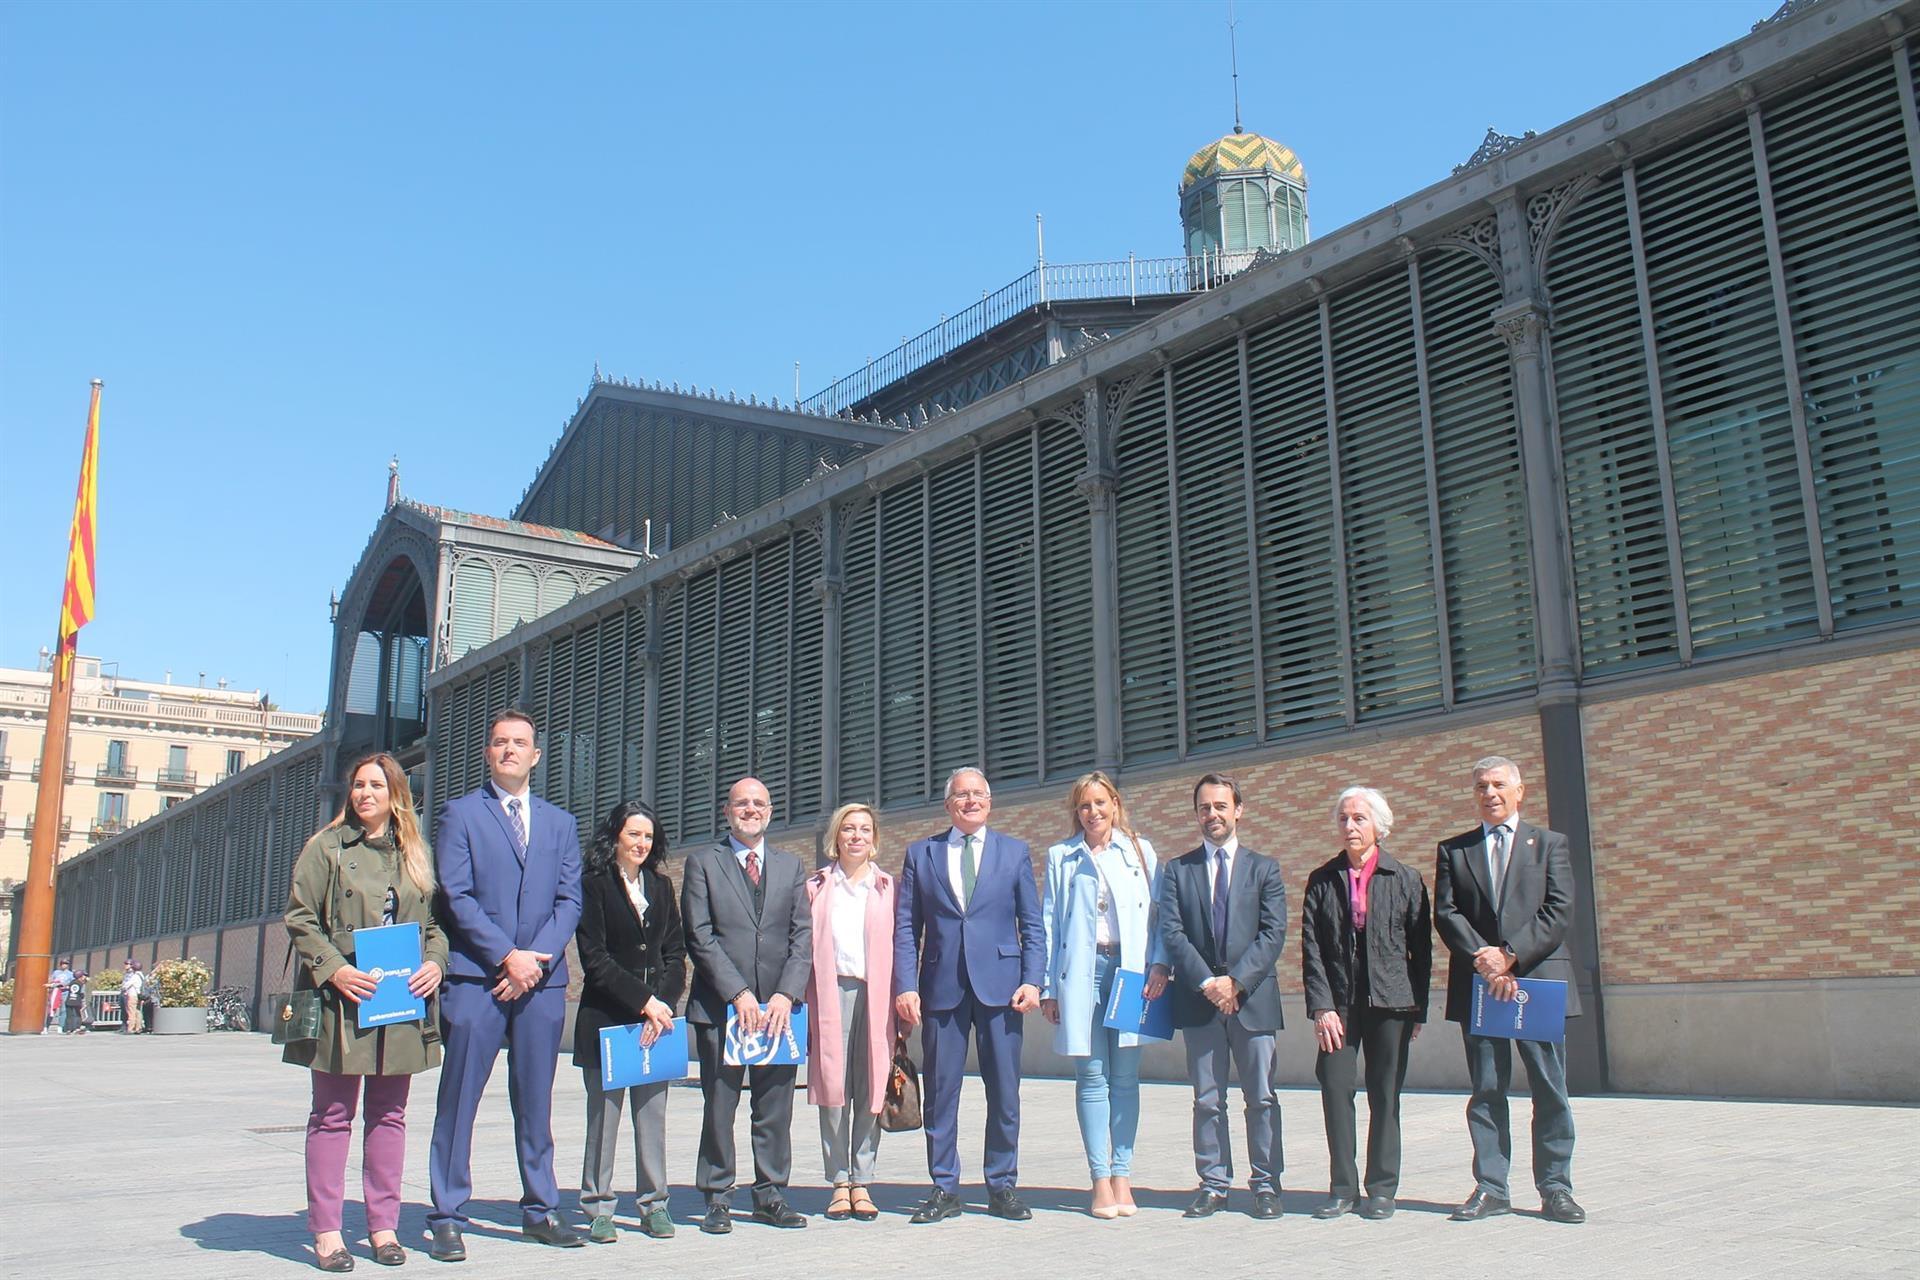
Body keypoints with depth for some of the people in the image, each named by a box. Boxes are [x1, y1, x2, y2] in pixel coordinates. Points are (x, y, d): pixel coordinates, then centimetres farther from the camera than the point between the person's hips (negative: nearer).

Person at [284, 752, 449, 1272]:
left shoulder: (418, 853, 13)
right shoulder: (326, 847, 3)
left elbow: (435, 921, 15)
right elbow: (299, 919, -2)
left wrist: (434, 962, -4)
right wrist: (334, 969, -15)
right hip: (341, 1000, -3)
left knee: (389, 1114, 9)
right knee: (332, 1115, 2)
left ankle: (384, 1225, 17)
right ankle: (325, 1230, 10)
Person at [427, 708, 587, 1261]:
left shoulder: (561, 822, 16)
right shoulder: (460, 813, 5)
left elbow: (569, 900, 9)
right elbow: (456, 897, -4)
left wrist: (538, 959, -6)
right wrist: (507, 956, -11)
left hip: (542, 980, 3)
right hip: (476, 977, -3)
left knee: (536, 1102, 9)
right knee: (458, 1101, -1)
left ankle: (540, 1210, 17)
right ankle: (447, 1217, 7)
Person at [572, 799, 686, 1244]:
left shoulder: (661, 886, 13)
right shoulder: (594, 886, -2)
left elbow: (676, 952, 11)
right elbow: (594, 957, -8)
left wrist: (663, 1002, -5)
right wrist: (643, 1000, -12)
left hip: (657, 1013, 4)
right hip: (606, 1017, -4)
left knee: (653, 1111, 5)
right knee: (604, 1111, -1)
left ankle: (653, 1202, 14)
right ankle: (598, 1207, 10)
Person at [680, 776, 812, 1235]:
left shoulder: (790, 865, 14)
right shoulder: (702, 862, 4)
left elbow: (803, 934, 7)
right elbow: (700, 937, -4)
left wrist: (786, 994, -7)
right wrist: (738, 994, -12)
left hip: (778, 1007, 3)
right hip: (719, 1006, -2)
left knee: (776, 1107, 5)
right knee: (719, 1106, 2)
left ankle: (771, 1196, 16)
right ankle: (717, 1200, 13)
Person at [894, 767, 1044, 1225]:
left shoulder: (1015, 852, 10)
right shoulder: (920, 853, 9)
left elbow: (1032, 925, 7)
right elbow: (906, 927, 6)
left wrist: (1032, 980, -5)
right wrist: (906, 986, -4)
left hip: (999, 985, 0)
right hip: (941, 988, 0)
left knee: (1005, 1092, 4)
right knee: (940, 1092, 4)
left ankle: (1002, 1187, 17)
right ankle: (944, 1189, 15)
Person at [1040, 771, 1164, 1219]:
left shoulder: (1141, 851, 11)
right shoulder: (1060, 857, 11)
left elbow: (1161, 913, 7)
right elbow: (1049, 922, 8)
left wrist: (1160, 965, -6)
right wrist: (1047, 985, 2)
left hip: (1130, 969, 0)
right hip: (1081, 973, 0)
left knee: (1125, 1077, 2)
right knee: (1092, 1078, -1)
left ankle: (1122, 1177, 7)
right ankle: (1101, 1181, 2)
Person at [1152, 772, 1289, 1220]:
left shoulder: (1264, 868, 8)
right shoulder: (1178, 870, 9)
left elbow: (1273, 933, -2)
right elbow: (1172, 932, 0)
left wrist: (1236, 981, -13)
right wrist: (1206, 982, -12)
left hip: (1253, 998, 0)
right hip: (1198, 1000, 1)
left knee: (1261, 1098, 4)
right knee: (1207, 1101, 6)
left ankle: (1265, 1185, 13)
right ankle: (1213, 1185, 14)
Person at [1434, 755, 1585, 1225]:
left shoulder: (1549, 844, 9)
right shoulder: (1454, 850, 12)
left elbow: (1559, 911, -3)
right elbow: (1446, 913, 3)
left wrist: (1510, 955, -12)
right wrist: (1484, 961, -12)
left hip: (1539, 979, -1)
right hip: (1477, 984, 1)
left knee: (1550, 1090, 2)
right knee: (1486, 1092, 4)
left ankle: (1555, 1187, 10)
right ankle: (1490, 1187, 10)